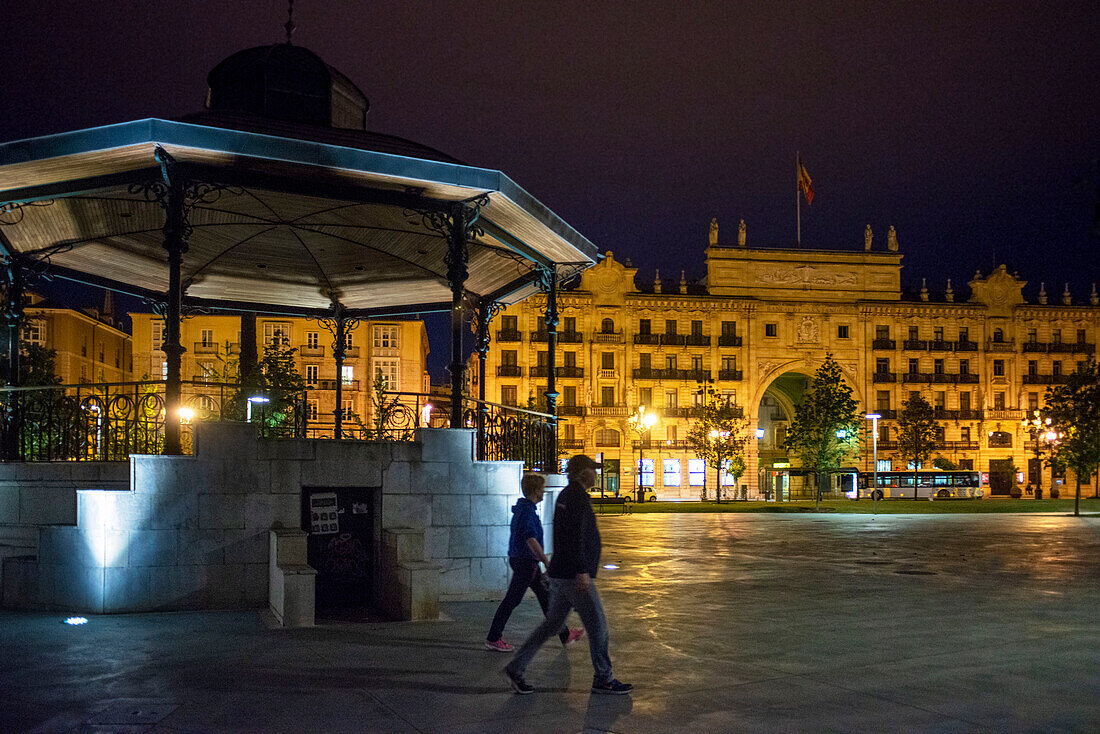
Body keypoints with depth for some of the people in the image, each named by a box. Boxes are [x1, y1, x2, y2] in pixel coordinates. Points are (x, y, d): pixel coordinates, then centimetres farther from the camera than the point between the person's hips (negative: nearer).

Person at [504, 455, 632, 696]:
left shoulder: (566, 495, 16)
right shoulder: (577, 497, -15)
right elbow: (576, 535, -23)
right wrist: (582, 570, -26)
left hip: (561, 575, 10)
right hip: (574, 576, -10)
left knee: (552, 624, 12)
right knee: (597, 624, 1)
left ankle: (516, 668, 11)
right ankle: (603, 679, 10)